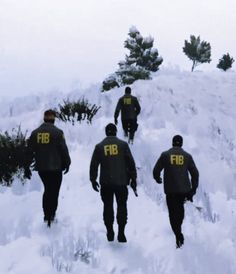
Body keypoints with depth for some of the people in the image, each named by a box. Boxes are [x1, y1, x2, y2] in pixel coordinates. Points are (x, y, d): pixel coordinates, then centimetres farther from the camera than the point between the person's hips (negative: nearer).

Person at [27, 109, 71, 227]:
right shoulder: (58, 132, -10)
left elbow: (30, 150, 7)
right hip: (55, 167, -4)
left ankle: (47, 214, 18)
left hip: (41, 167, 4)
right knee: (54, 191, 4)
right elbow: (64, 149, -9)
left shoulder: (35, 132, 4)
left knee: (47, 190, 19)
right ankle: (51, 215, 0)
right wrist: (67, 163, 3)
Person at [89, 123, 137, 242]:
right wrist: (133, 179, 5)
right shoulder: (123, 144, -1)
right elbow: (131, 163, -1)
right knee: (122, 206, 7)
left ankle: (110, 232, 13)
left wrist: (93, 180, 13)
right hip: (121, 181, -1)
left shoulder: (99, 146, 2)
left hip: (105, 183, 1)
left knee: (108, 206, 11)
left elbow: (93, 165, 3)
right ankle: (121, 233, 1)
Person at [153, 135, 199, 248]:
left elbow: (156, 171, -1)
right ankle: (178, 229, 35)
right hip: (184, 189, 2)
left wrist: (158, 179, 22)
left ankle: (178, 235, -9)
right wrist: (193, 190, 9)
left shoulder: (165, 155, -2)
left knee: (173, 212, 3)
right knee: (180, 208, 25)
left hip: (170, 189, -2)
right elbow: (195, 173, 2)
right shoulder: (187, 156, 2)